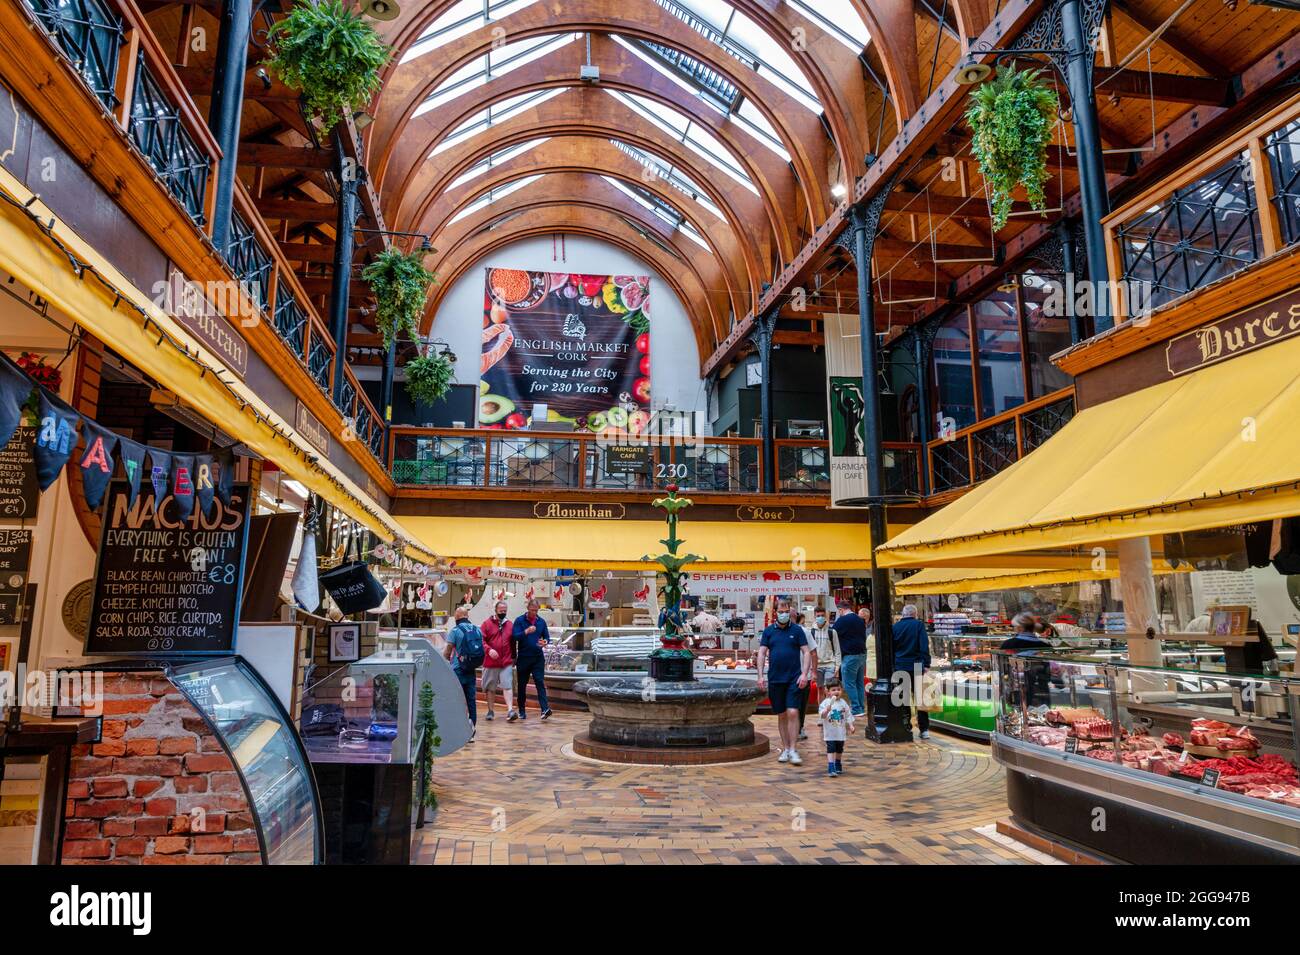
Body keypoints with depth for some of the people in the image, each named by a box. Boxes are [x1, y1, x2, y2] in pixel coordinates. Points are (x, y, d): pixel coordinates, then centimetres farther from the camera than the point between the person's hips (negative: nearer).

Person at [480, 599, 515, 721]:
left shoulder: (510, 625, 10)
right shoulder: (487, 624, 0)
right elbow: (481, 640, -5)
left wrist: (514, 657, 19)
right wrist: (489, 650, -20)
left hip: (507, 662, 1)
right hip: (491, 662, -1)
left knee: (508, 686, -7)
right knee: (490, 688, 10)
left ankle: (510, 711, -11)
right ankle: (490, 711, 23)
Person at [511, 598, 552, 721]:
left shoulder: (541, 621, 8)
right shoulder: (519, 620, -3)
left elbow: (547, 637, 13)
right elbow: (514, 636, -12)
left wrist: (545, 642, -10)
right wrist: (526, 632, -28)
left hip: (538, 657, 2)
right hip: (523, 657, -1)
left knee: (540, 682, -7)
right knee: (522, 685, 8)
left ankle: (545, 709, -14)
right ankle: (522, 710, 18)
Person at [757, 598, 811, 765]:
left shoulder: (797, 630, 2)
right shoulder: (769, 631, 7)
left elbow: (806, 652, 1)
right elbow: (761, 653, 5)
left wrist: (804, 673, -10)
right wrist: (761, 675, -4)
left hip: (794, 678, -2)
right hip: (775, 679, 2)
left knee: (792, 712, -10)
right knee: (781, 715, 8)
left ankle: (793, 749, -3)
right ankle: (785, 749, 18)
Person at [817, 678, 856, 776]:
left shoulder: (843, 703, 4)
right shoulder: (826, 702, -10)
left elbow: (848, 716, 10)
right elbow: (822, 715, -18)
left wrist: (851, 726, 1)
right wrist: (827, 710, -36)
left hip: (841, 732, 5)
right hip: (830, 732, -5)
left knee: (839, 750, 17)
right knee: (831, 750, -10)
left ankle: (838, 766, 36)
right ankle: (831, 768, -11)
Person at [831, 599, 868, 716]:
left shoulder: (842, 620, -12)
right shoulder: (861, 620, 12)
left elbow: (834, 634, -7)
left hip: (850, 656, -8)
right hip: (862, 654, 8)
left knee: (849, 684, -2)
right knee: (859, 683, 14)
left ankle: (856, 709, -3)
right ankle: (862, 708, 18)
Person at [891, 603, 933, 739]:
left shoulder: (895, 626, 3)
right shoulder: (919, 625, -5)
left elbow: (891, 648, 9)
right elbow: (924, 646, -11)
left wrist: (892, 665, 16)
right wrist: (926, 664, -8)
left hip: (899, 667, 2)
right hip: (916, 666, -2)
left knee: (901, 698, 9)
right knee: (920, 698, 5)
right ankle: (924, 730, 3)